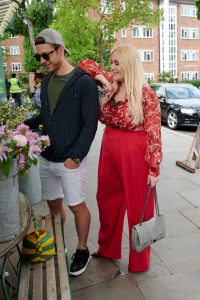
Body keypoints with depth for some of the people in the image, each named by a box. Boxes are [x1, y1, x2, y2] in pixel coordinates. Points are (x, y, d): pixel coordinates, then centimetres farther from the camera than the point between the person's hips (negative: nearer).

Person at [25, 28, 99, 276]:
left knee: (77, 206, 7)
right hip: (46, 158, 6)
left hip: (70, 160, -6)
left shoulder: (84, 82, -11)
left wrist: (76, 156, -18)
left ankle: (82, 251, 28)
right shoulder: (46, 81, 8)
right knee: (54, 204, 17)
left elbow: (90, 123, -13)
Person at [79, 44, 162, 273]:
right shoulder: (111, 85, 3)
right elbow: (85, 63, 14)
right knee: (106, 200, 19)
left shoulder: (146, 95, -14)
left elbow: (154, 134, -14)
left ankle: (139, 261, 33)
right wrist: (101, 77, -6)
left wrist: (154, 169, -15)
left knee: (137, 206, 10)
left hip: (135, 155, -6)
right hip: (109, 149, 7)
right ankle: (108, 249, 44)